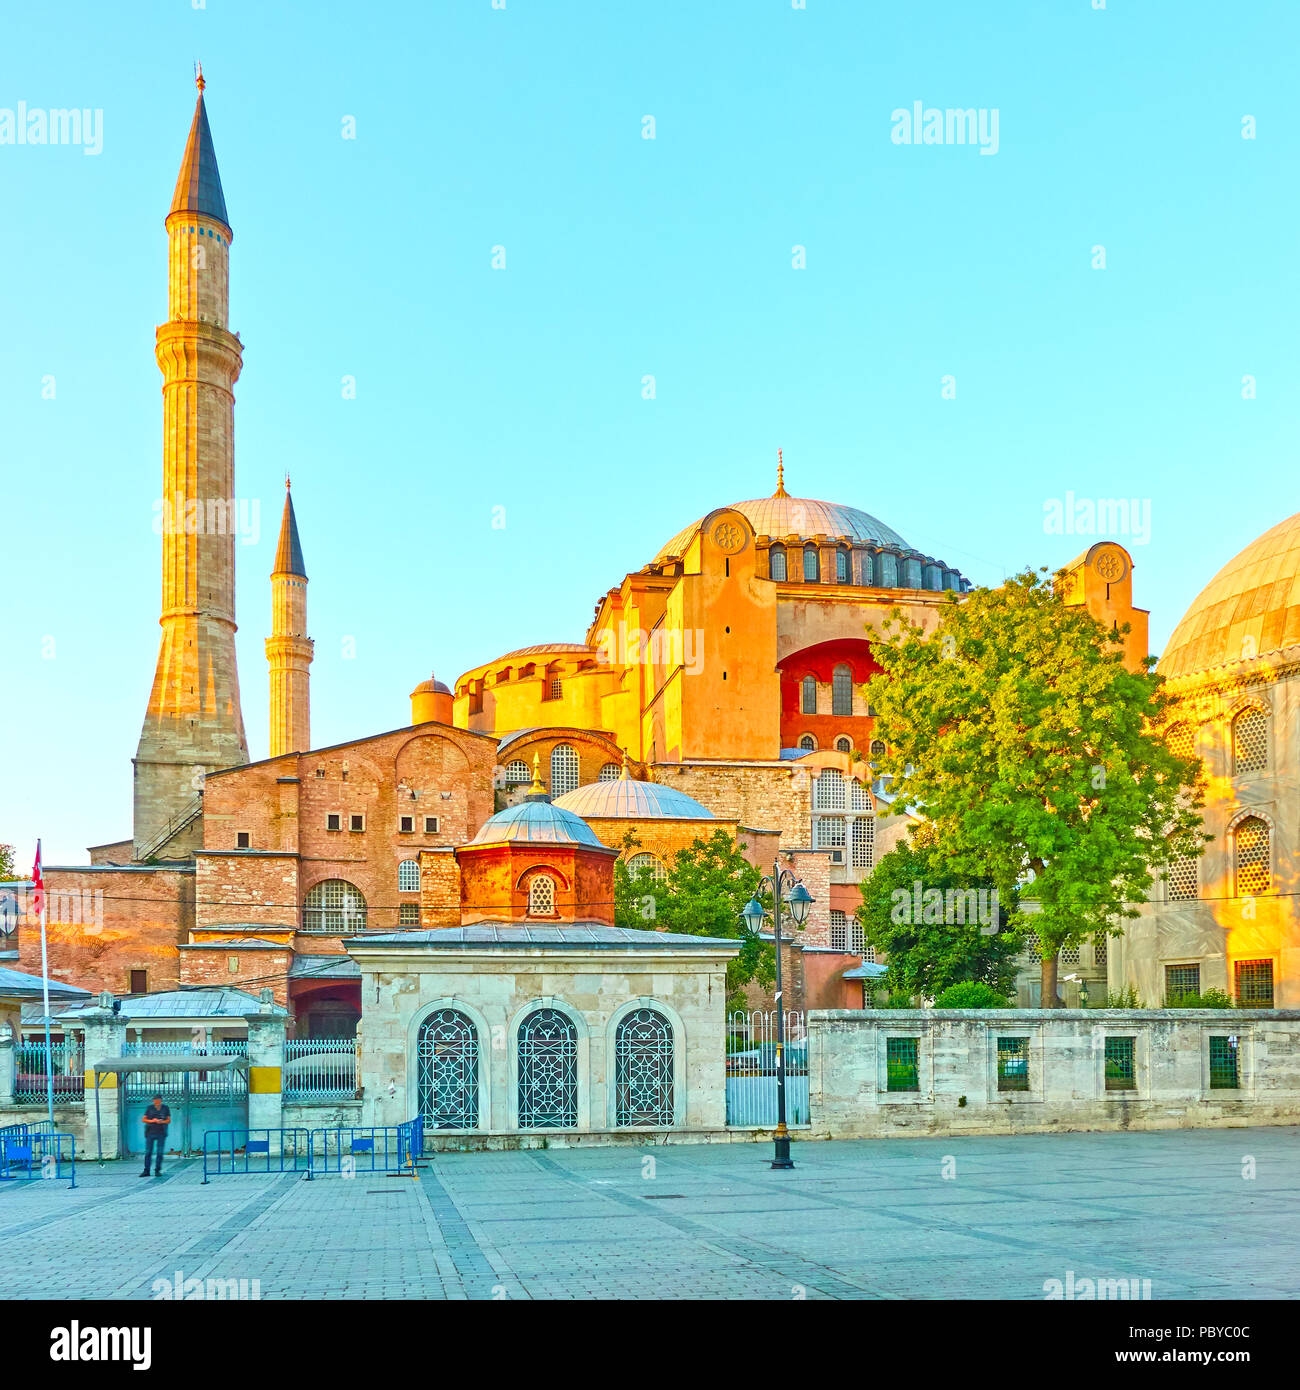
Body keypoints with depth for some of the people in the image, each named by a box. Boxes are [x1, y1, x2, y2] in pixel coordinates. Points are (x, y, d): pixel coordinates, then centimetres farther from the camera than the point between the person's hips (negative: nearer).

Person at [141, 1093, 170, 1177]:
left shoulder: (165, 1108, 5)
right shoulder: (149, 1108, 3)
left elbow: (169, 1120, 5)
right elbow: (144, 1119, 3)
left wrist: (162, 1121, -15)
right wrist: (151, 1121, -14)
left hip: (161, 1133, 0)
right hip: (150, 1132, 0)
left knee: (160, 1153, -3)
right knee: (148, 1152, -2)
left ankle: (157, 1170, 3)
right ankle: (146, 1171, 3)